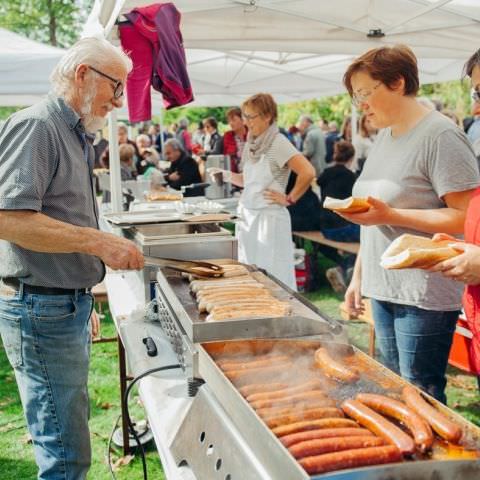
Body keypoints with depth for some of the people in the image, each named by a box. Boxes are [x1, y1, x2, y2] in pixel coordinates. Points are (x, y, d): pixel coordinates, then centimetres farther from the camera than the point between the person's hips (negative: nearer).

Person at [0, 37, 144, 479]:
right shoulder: (36, 126, -14)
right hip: (41, 309, -10)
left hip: (69, 305, 10)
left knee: (72, 425, 19)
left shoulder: (75, 134, 16)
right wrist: (99, 242, -24)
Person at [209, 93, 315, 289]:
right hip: (248, 216, 8)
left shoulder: (278, 143, -12)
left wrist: (289, 199, -12)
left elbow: (308, 172, -22)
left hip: (269, 217, -8)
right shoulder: (253, 143, 10)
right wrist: (227, 176, 6)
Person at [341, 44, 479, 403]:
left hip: (424, 296, -8)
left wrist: (391, 215, -24)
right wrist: (358, 276, 17)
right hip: (384, 290, 8)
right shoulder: (385, 136, 13)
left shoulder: (440, 136, -14)